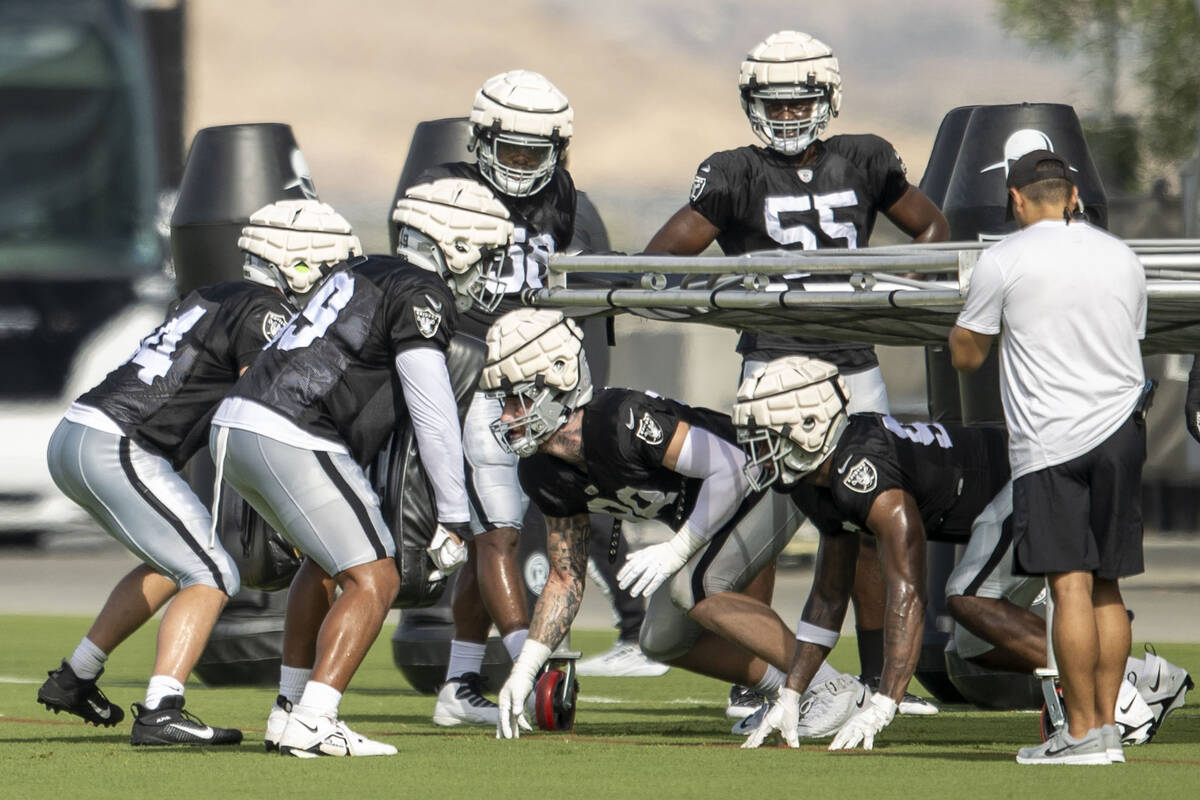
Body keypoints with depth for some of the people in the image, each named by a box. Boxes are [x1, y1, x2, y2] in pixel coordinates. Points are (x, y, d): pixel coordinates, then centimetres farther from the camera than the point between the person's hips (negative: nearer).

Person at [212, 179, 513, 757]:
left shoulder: (364, 271, 21)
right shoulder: (421, 296, -5)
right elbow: (432, 415, -8)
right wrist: (453, 518, -3)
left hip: (233, 427, 9)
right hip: (291, 442, -9)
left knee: (328, 559, 27)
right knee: (373, 580, -5)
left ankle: (290, 707, 28)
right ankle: (310, 724, -14)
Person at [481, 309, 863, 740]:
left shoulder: (620, 419, -35)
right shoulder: (546, 475, -8)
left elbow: (731, 469, -34)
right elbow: (566, 578, 3)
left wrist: (676, 551, -36)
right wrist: (524, 671, -4)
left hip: (765, 484, -9)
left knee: (691, 588, -29)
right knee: (663, 641, 7)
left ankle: (833, 687, -17)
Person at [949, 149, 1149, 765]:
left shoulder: (1005, 261, -5)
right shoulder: (1122, 258, 11)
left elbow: (965, 356, 4)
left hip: (1052, 439, -5)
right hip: (1123, 433, 5)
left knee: (1070, 584, -8)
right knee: (1105, 586, 10)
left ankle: (1082, 732, -10)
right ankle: (1107, 725, 9)